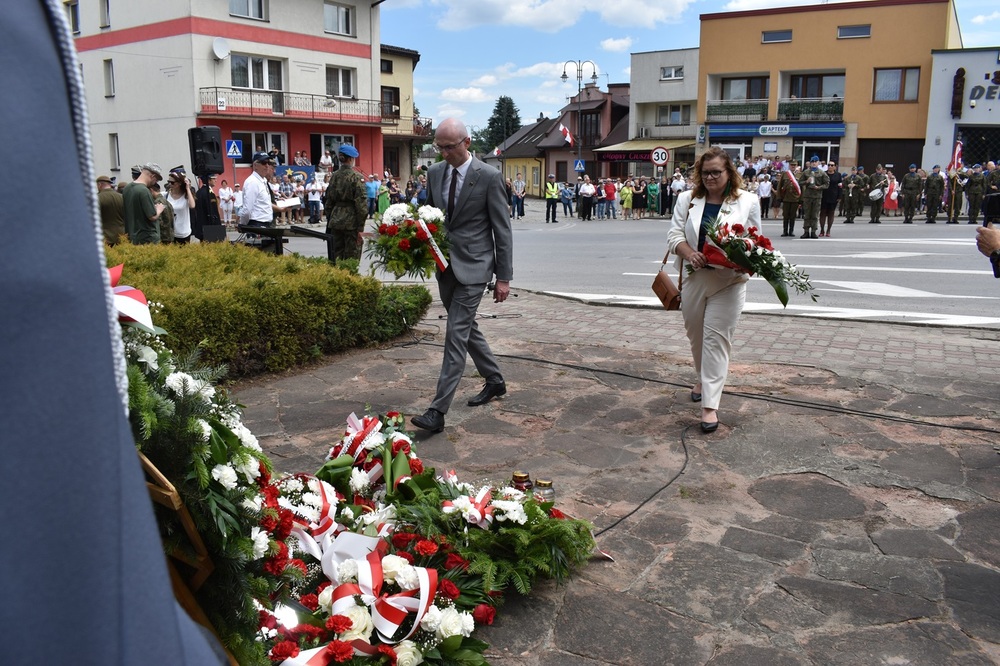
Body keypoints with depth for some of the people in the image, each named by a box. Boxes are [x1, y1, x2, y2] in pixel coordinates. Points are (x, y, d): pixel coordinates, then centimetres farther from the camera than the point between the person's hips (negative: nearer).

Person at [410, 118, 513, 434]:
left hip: (472, 266, -7)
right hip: (445, 265, 7)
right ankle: (494, 380, 37)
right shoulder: (435, 173, 6)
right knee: (466, 328, 17)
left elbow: (502, 229, -9)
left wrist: (503, 277, -10)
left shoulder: (489, 177, -11)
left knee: (456, 334, -10)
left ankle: (438, 411, -9)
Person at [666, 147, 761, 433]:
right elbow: (674, 234, 2)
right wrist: (690, 253, -18)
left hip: (728, 282, -3)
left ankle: (710, 405, -6)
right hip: (693, 278, 3)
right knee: (696, 334, 17)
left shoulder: (747, 201, 0)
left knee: (716, 339, -7)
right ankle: (704, 378, 43)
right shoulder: (687, 199, 6)